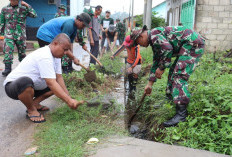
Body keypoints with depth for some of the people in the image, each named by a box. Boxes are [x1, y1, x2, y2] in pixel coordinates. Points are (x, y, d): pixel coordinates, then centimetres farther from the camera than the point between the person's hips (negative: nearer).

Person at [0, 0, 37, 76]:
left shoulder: (23, 8, 1)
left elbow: (34, 15, -9)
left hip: (20, 35, 0)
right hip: (9, 35, 0)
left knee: (22, 52, 11)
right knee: (7, 51, -15)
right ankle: (7, 68, -11)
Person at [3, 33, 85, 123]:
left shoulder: (56, 55, 1)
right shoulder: (44, 57, -29)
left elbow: (59, 78, -1)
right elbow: (51, 84, -34)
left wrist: (69, 98, -9)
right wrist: (69, 101, -32)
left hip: (31, 86, 9)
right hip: (12, 85, -9)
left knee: (57, 86, 1)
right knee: (25, 82, -41)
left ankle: (34, 103, 6)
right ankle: (31, 110, -14)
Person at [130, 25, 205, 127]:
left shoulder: (154, 34, -10)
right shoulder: (154, 42, 20)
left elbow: (168, 48, -26)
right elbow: (156, 62, 25)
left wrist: (161, 68, -15)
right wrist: (150, 84, 27)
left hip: (193, 43, -11)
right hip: (186, 46, 11)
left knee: (179, 75, -16)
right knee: (173, 71, 19)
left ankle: (181, 114, -18)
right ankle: (171, 97, 34)